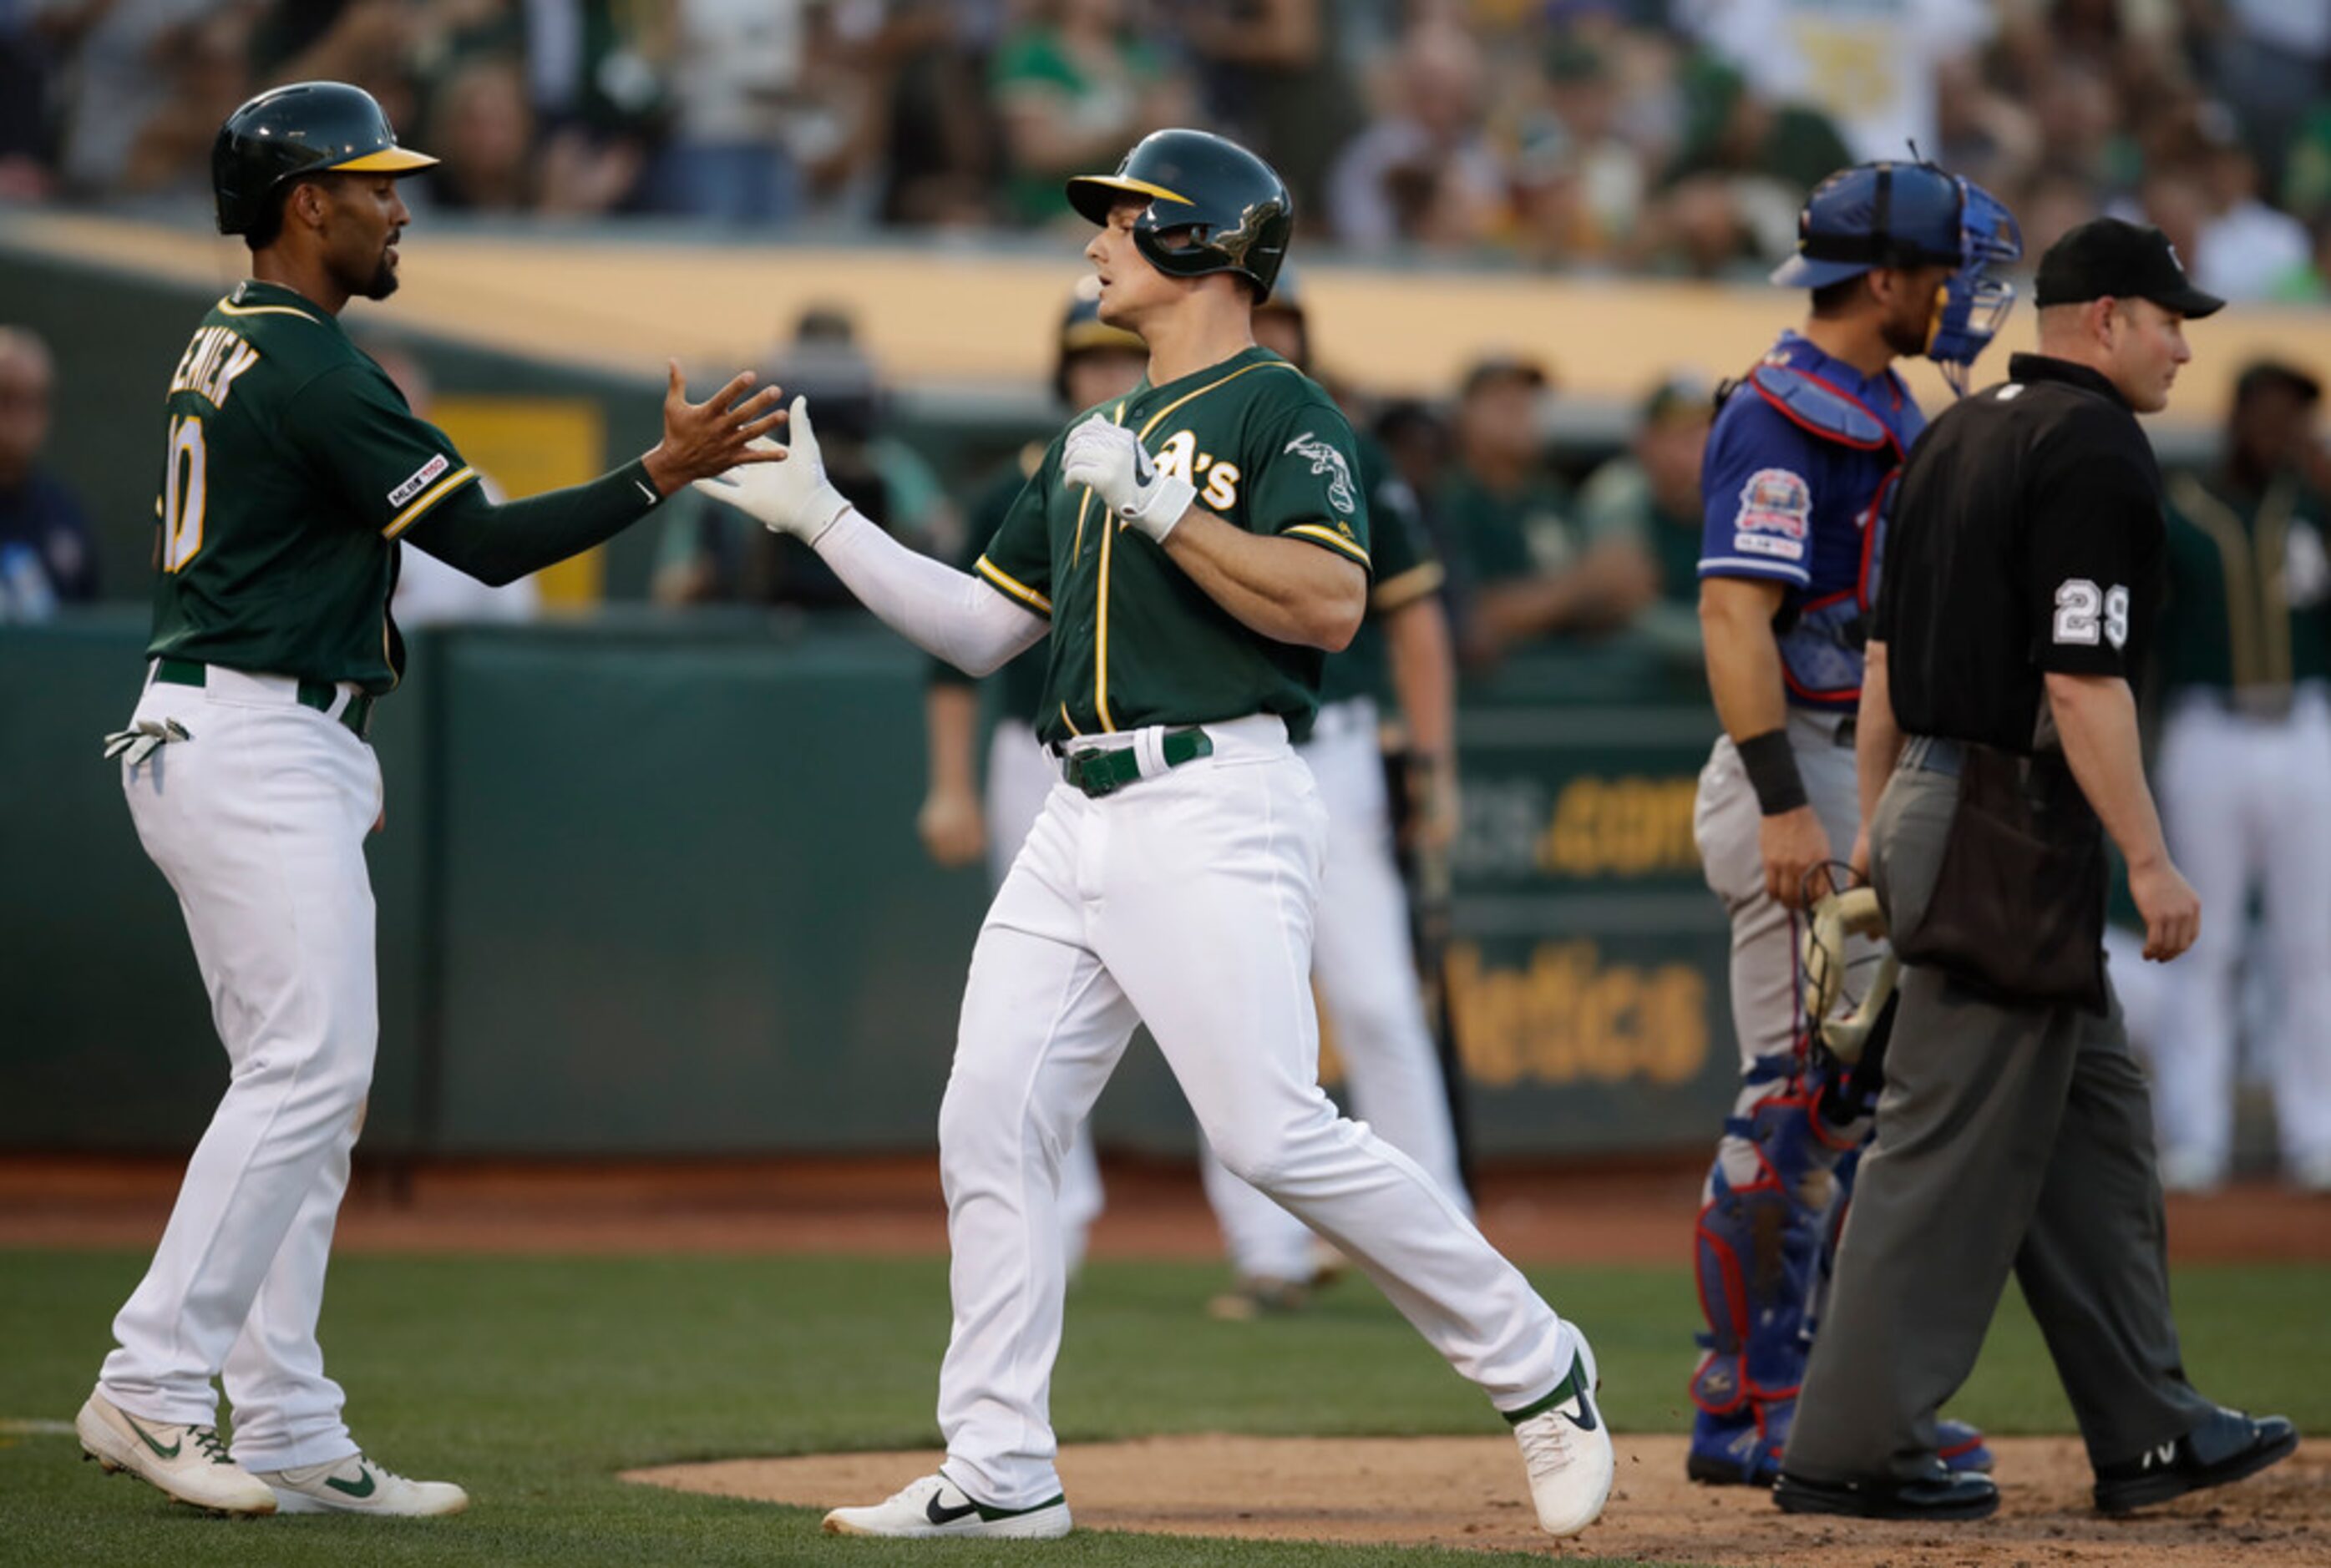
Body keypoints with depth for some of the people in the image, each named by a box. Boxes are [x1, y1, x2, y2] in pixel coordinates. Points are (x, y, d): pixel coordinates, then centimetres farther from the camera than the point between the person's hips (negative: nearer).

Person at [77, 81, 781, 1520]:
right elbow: (486, 542, -16)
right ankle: (153, 1387, -15)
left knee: (308, 1086, 8)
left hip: (204, 740, 10)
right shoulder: (312, 367, -14)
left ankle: (291, 1439, 6)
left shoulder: (226, 345, 17)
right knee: (310, 1065, -14)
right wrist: (664, 475, -15)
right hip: (259, 748, -10)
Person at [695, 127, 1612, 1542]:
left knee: (1278, 1136, -14)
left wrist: (1155, 505, -20)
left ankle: (1536, 1369, 0)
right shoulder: (1103, 440, 22)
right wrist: (822, 518, 19)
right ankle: (1001, 1471, 5)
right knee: (989, 1124, 0)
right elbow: (982, 629, 24)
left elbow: (1329, 607, -18)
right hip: (1083, 824, 8)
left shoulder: (1280, 409, -3)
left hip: (1217, 810, -8)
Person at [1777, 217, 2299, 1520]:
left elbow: (1886, 650, 18)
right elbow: (2082, 681, -21)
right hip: (2019, 827, -10)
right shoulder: (2096, 450, -14)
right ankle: (1854, 1450, -4)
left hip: (1931, 807, 10)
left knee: (2096, 1120, 14)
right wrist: (2151, 862, -19)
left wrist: (1878, 823, 23)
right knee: (1958, 1143, -6)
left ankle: (2148, 1431, 17)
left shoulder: (1961, 436, 15)